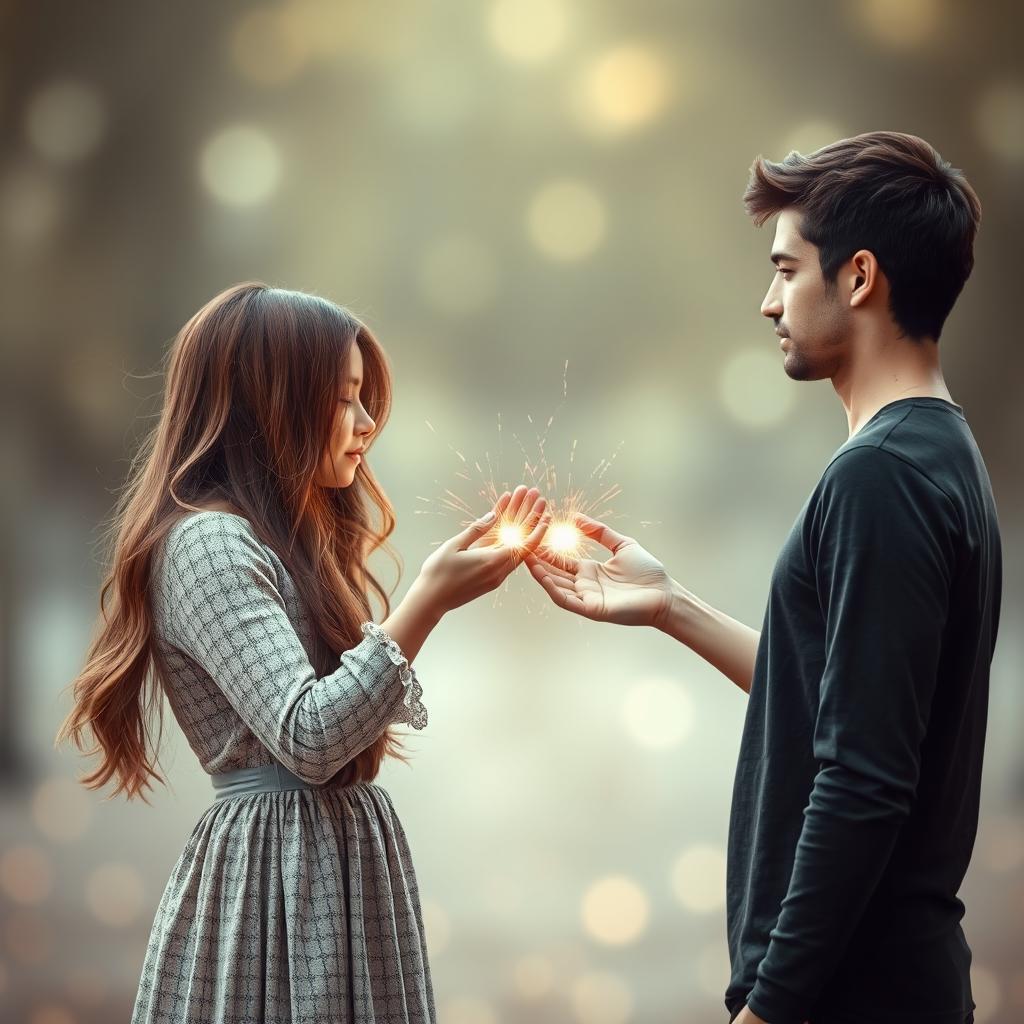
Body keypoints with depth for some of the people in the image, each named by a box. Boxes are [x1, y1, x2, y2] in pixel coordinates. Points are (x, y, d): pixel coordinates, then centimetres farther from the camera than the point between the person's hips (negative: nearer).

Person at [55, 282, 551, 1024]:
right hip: (277, 874, -9)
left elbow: (356, 701, 16)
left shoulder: (289, 540, 16)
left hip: (336, 860, 9)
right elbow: (308, 739, -23)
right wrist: (430, 601, -22)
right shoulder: (208, 543, -15)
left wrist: (462, 572, 16)